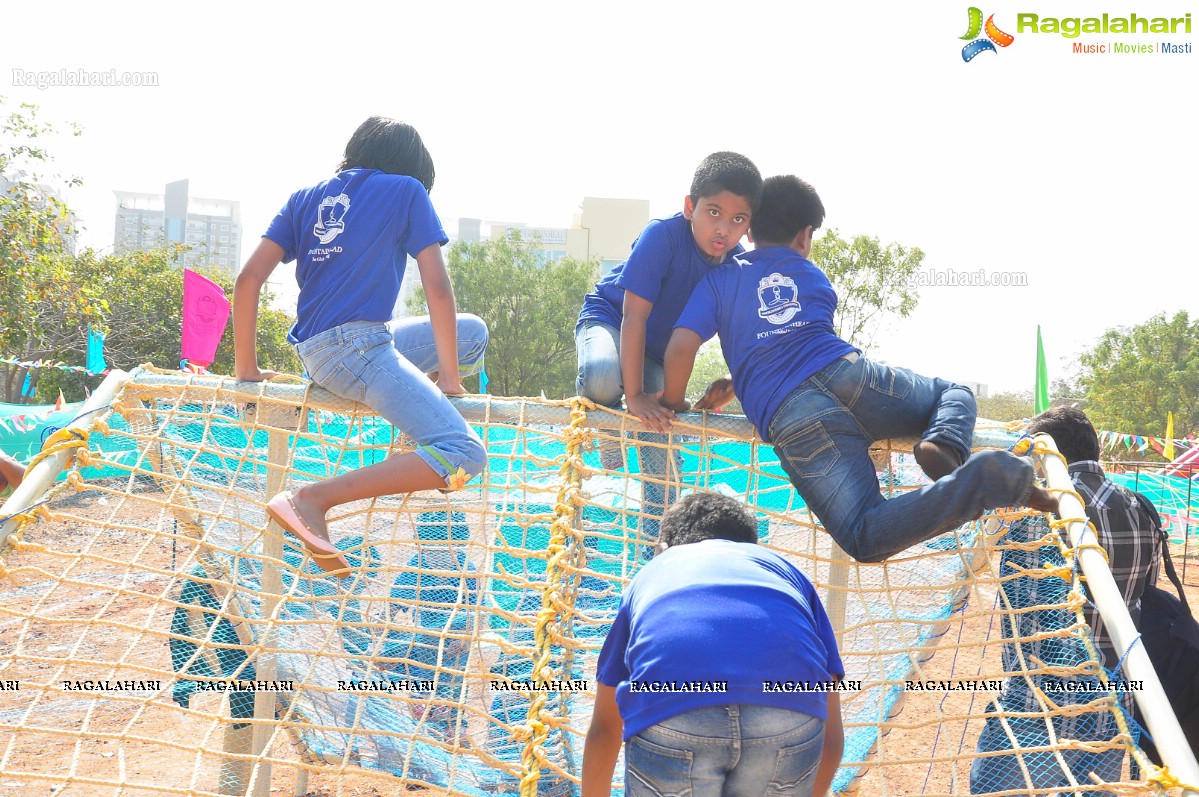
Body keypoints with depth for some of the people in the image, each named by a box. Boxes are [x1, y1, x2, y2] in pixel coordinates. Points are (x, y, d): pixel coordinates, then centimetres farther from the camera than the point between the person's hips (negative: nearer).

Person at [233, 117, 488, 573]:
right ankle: (312, 499, -25)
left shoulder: (306, 198, 19)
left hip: (315, 352, 8)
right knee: (464, 455, -19)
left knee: (473, 332, 24)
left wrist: (248, 369, 14)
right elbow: (437, 287, -1)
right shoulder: (406, 190, 6)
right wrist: (449, 376, 6)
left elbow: (248, 279, 9)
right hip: (358, 344, -8)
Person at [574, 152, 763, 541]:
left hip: (659, 352, 5)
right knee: (603, 378, -38)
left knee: (660, 444, -4)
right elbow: (634, 317, -33)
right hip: (607, 318, -4)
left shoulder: (739, 266, -16)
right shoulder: (664, 235, -32)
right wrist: (634, 396, -36)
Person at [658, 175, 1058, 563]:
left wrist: (673, 405, 21)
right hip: (849, 373, 3)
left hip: (789, 417, -3)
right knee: (955, 393, 30)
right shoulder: (813, 277, 30)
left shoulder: (718, 281, 21)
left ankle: (989, 478, -38)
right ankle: (943, 446, -8)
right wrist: (734, 385, 42)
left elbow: (681, 347, 5)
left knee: (866, 538, -16)